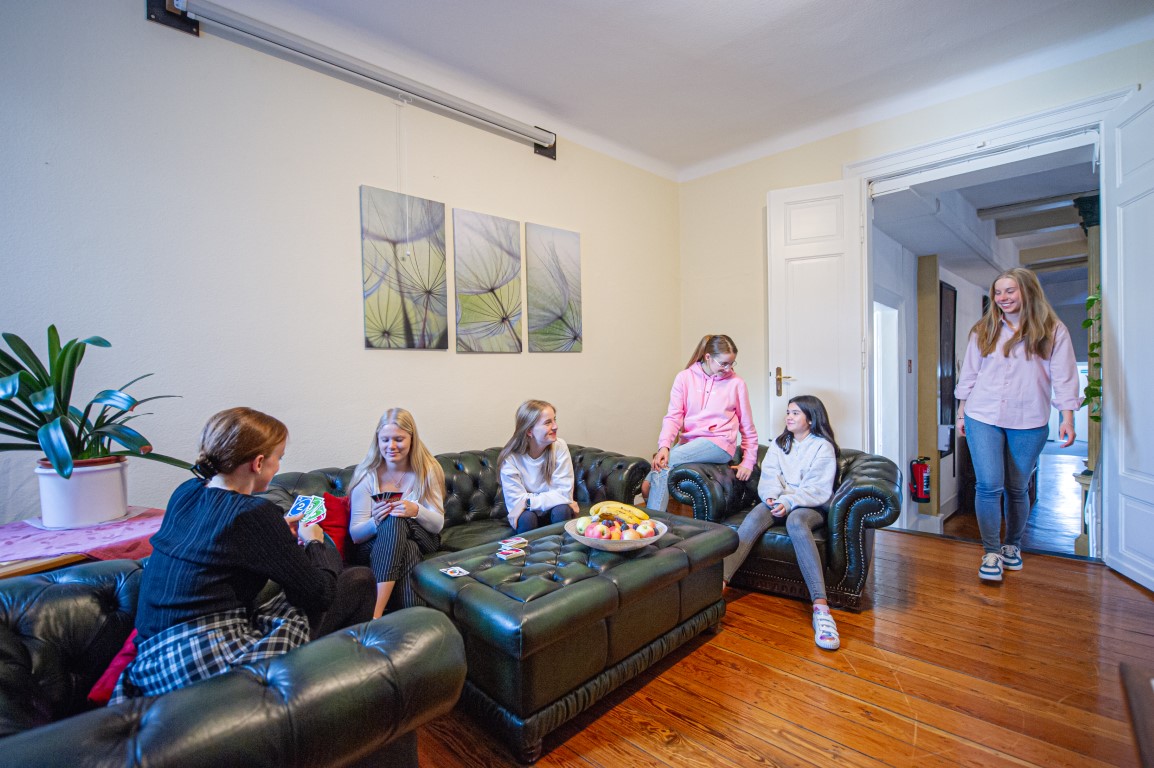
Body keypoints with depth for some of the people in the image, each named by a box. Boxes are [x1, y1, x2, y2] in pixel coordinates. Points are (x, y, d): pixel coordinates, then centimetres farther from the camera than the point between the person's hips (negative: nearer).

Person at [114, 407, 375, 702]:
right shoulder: (255, 513, -18)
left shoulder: (186, 492, 4)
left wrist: (280, 530, 20)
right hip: (215, 662, -8)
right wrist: (316, 541, 5)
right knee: (359, 580, 1)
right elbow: (322, 593, -12)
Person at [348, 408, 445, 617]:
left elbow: (438, 525, -6)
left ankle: (376, 614, -38)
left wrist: (416, 511, -29)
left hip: (420, 541, 1)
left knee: (396, 520, -34)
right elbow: (355, 535, -6)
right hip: (375, 547, -1)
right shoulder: (366, 476, -7)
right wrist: (375, 521, -31)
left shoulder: (428, 470, -5)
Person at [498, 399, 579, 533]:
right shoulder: (510, 458, -16)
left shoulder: (559, 447, -14)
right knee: (526, 517, -32)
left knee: (561, 510, -29)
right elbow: (515, 503, -20)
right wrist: (551, 499, -24)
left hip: (554, 512, 2)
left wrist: (528, 501, -26)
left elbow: (564, 493, -17)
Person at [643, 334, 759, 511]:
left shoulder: (736, 383, 3)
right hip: (688, 441, 3)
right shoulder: (684, 378, 4)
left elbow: (747, 427, 12)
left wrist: (748, 461, 10)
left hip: (719, 444, -3)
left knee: (665, 462, -27)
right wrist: (664, 446, -19)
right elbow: (673, 416, -3)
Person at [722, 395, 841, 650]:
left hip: (810, 506, -3)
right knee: (754, 518, -30)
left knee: (795, 522, -39)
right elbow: (769, 474, 5)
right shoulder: (779, 443, 20)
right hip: (778, 502, 3)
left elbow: (818, 489, -7)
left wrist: (789, 502, -23)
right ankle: (720, 580, -47)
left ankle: (820, 608, -47)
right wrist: (772, 496, -17)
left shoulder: (823, 447, 5)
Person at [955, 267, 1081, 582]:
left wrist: (1067, 418, -7)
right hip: (983, 418, 0)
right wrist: (961, 412, 9)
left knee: (1018, 488, 11)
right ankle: (992, 552, 6)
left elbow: (1063, 376, 0)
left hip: (1029, 423, 0)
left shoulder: (1052, 331, 2)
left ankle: (1012, 546, 31)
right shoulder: (983, 331, 6)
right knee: (988, 485, -6)